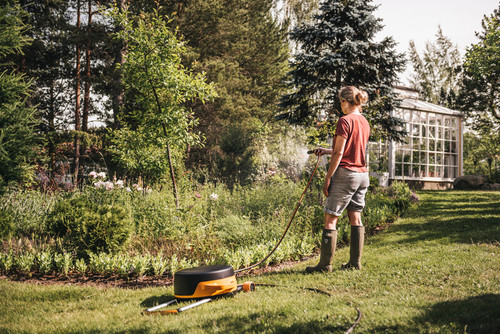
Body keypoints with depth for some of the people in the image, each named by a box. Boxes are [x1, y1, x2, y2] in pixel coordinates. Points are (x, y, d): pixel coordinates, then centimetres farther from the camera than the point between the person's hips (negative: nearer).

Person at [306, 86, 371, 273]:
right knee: (355, 218, 12)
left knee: (330, 219, -2)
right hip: (362, 174, 8)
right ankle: (355, 262, 16)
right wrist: (325, 151, 27)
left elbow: (339, 154, -14)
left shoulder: (345, 121, -11)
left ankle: (325, 264, 1)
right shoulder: (364, 122, 14)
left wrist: (328, 178, -11)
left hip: (346, 174, -8)